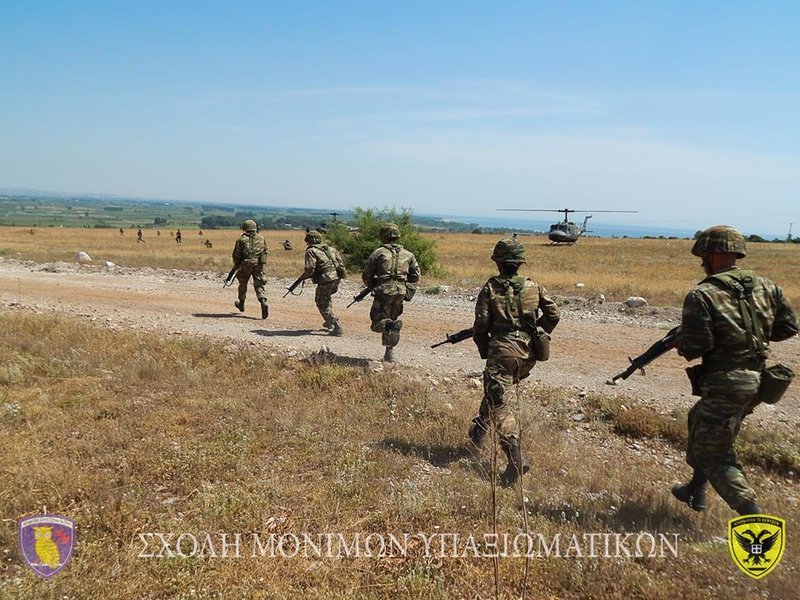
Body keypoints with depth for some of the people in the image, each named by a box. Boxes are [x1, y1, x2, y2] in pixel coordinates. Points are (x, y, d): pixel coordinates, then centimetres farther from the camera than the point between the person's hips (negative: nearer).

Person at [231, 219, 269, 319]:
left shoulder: (242, 239, 0)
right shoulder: (261, 238, 9)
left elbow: (236, 253, 0)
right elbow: (265, 252, 11)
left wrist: (236, 264, 14)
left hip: (246, 264, -1)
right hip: (258, 264, 1)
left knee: (243, 284, 18)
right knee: (260, 284, 1)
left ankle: (241, 303, 34)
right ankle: (263, 302, -23)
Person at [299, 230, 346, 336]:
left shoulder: (311, 251, -2)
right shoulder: (329, 248, 19)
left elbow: (310, 268, -13)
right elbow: (340, 260, 17)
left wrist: (304, 276, 5)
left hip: (326, 280, -7)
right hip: (336, 278, 8)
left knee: (322, 303, 6)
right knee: (326, 299, 30)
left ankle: (336, 327, -2)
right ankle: (330, 321, 32)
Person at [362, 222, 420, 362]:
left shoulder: (378, 252, 4)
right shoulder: (408, 255, 14)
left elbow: (366, 275, 4)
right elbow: (415, 276, 12)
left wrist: (372, 287, 23)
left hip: (384, 291, -4)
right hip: (401, 292, 4)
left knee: (378, 322, 0)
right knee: (390, 320, 18)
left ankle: (391, 326, -31)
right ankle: (389, 352, 13)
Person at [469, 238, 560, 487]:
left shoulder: (490, 288, -2)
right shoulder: (534, 287, 7)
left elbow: (480, 325, -5)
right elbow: (554, 315, 5)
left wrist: (484, 351, 11)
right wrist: (538, 334, 21)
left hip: (502, 352, -5)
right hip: (528, 354, 5)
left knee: (499, 404, -5)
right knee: (495, 391, 27)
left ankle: (516, 459, -17)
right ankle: (478, 430, 38)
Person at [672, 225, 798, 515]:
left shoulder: (701, 296, -16)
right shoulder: (766, 287, 4)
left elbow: (694, 348, -20)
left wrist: (681, 344, 1)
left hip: (725, 386, -8)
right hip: (757, 381, 8)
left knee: (714, 456, 5)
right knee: (699, 419, 27)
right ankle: (696, 491, 38)